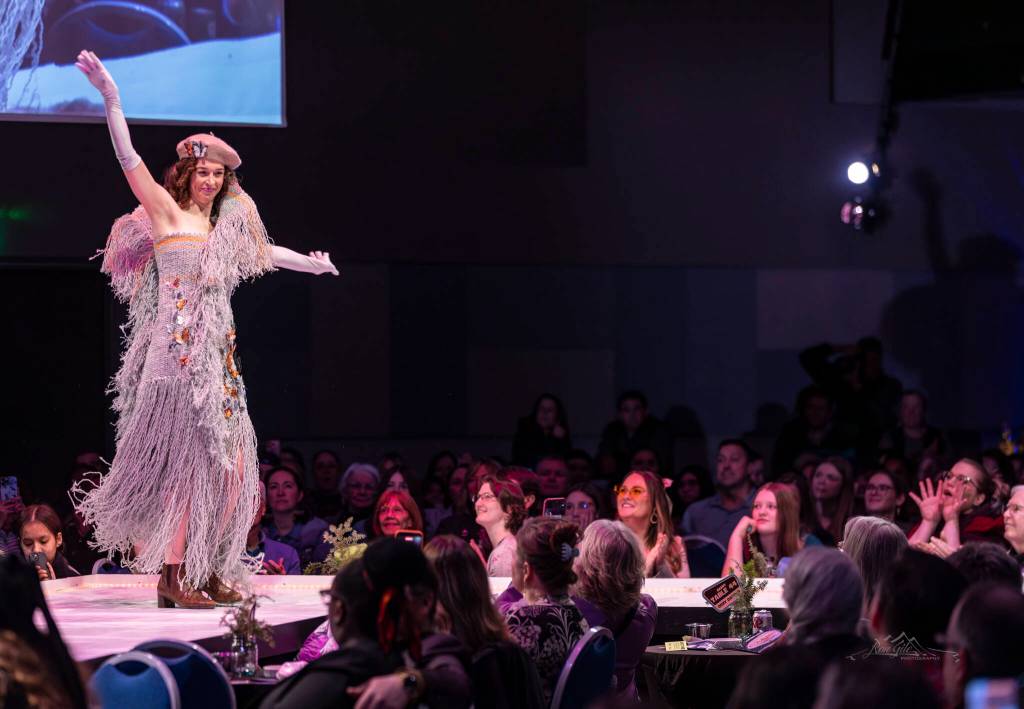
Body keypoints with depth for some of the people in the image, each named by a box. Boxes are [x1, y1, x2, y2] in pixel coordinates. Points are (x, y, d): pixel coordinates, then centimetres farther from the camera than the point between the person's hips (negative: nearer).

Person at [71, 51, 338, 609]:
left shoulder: (223, 227, 18)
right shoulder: (166, 212, 1)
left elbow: (262, 251, 38)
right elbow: (129, 159, -9)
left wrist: (308, 263, 49)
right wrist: (110, 98, -17)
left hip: (216, 354, 7)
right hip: (177, 350, -7)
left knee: (227, 460, 3)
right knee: (182, 457, -10)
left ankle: (206, 568, 9)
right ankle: (172, 575, -8)